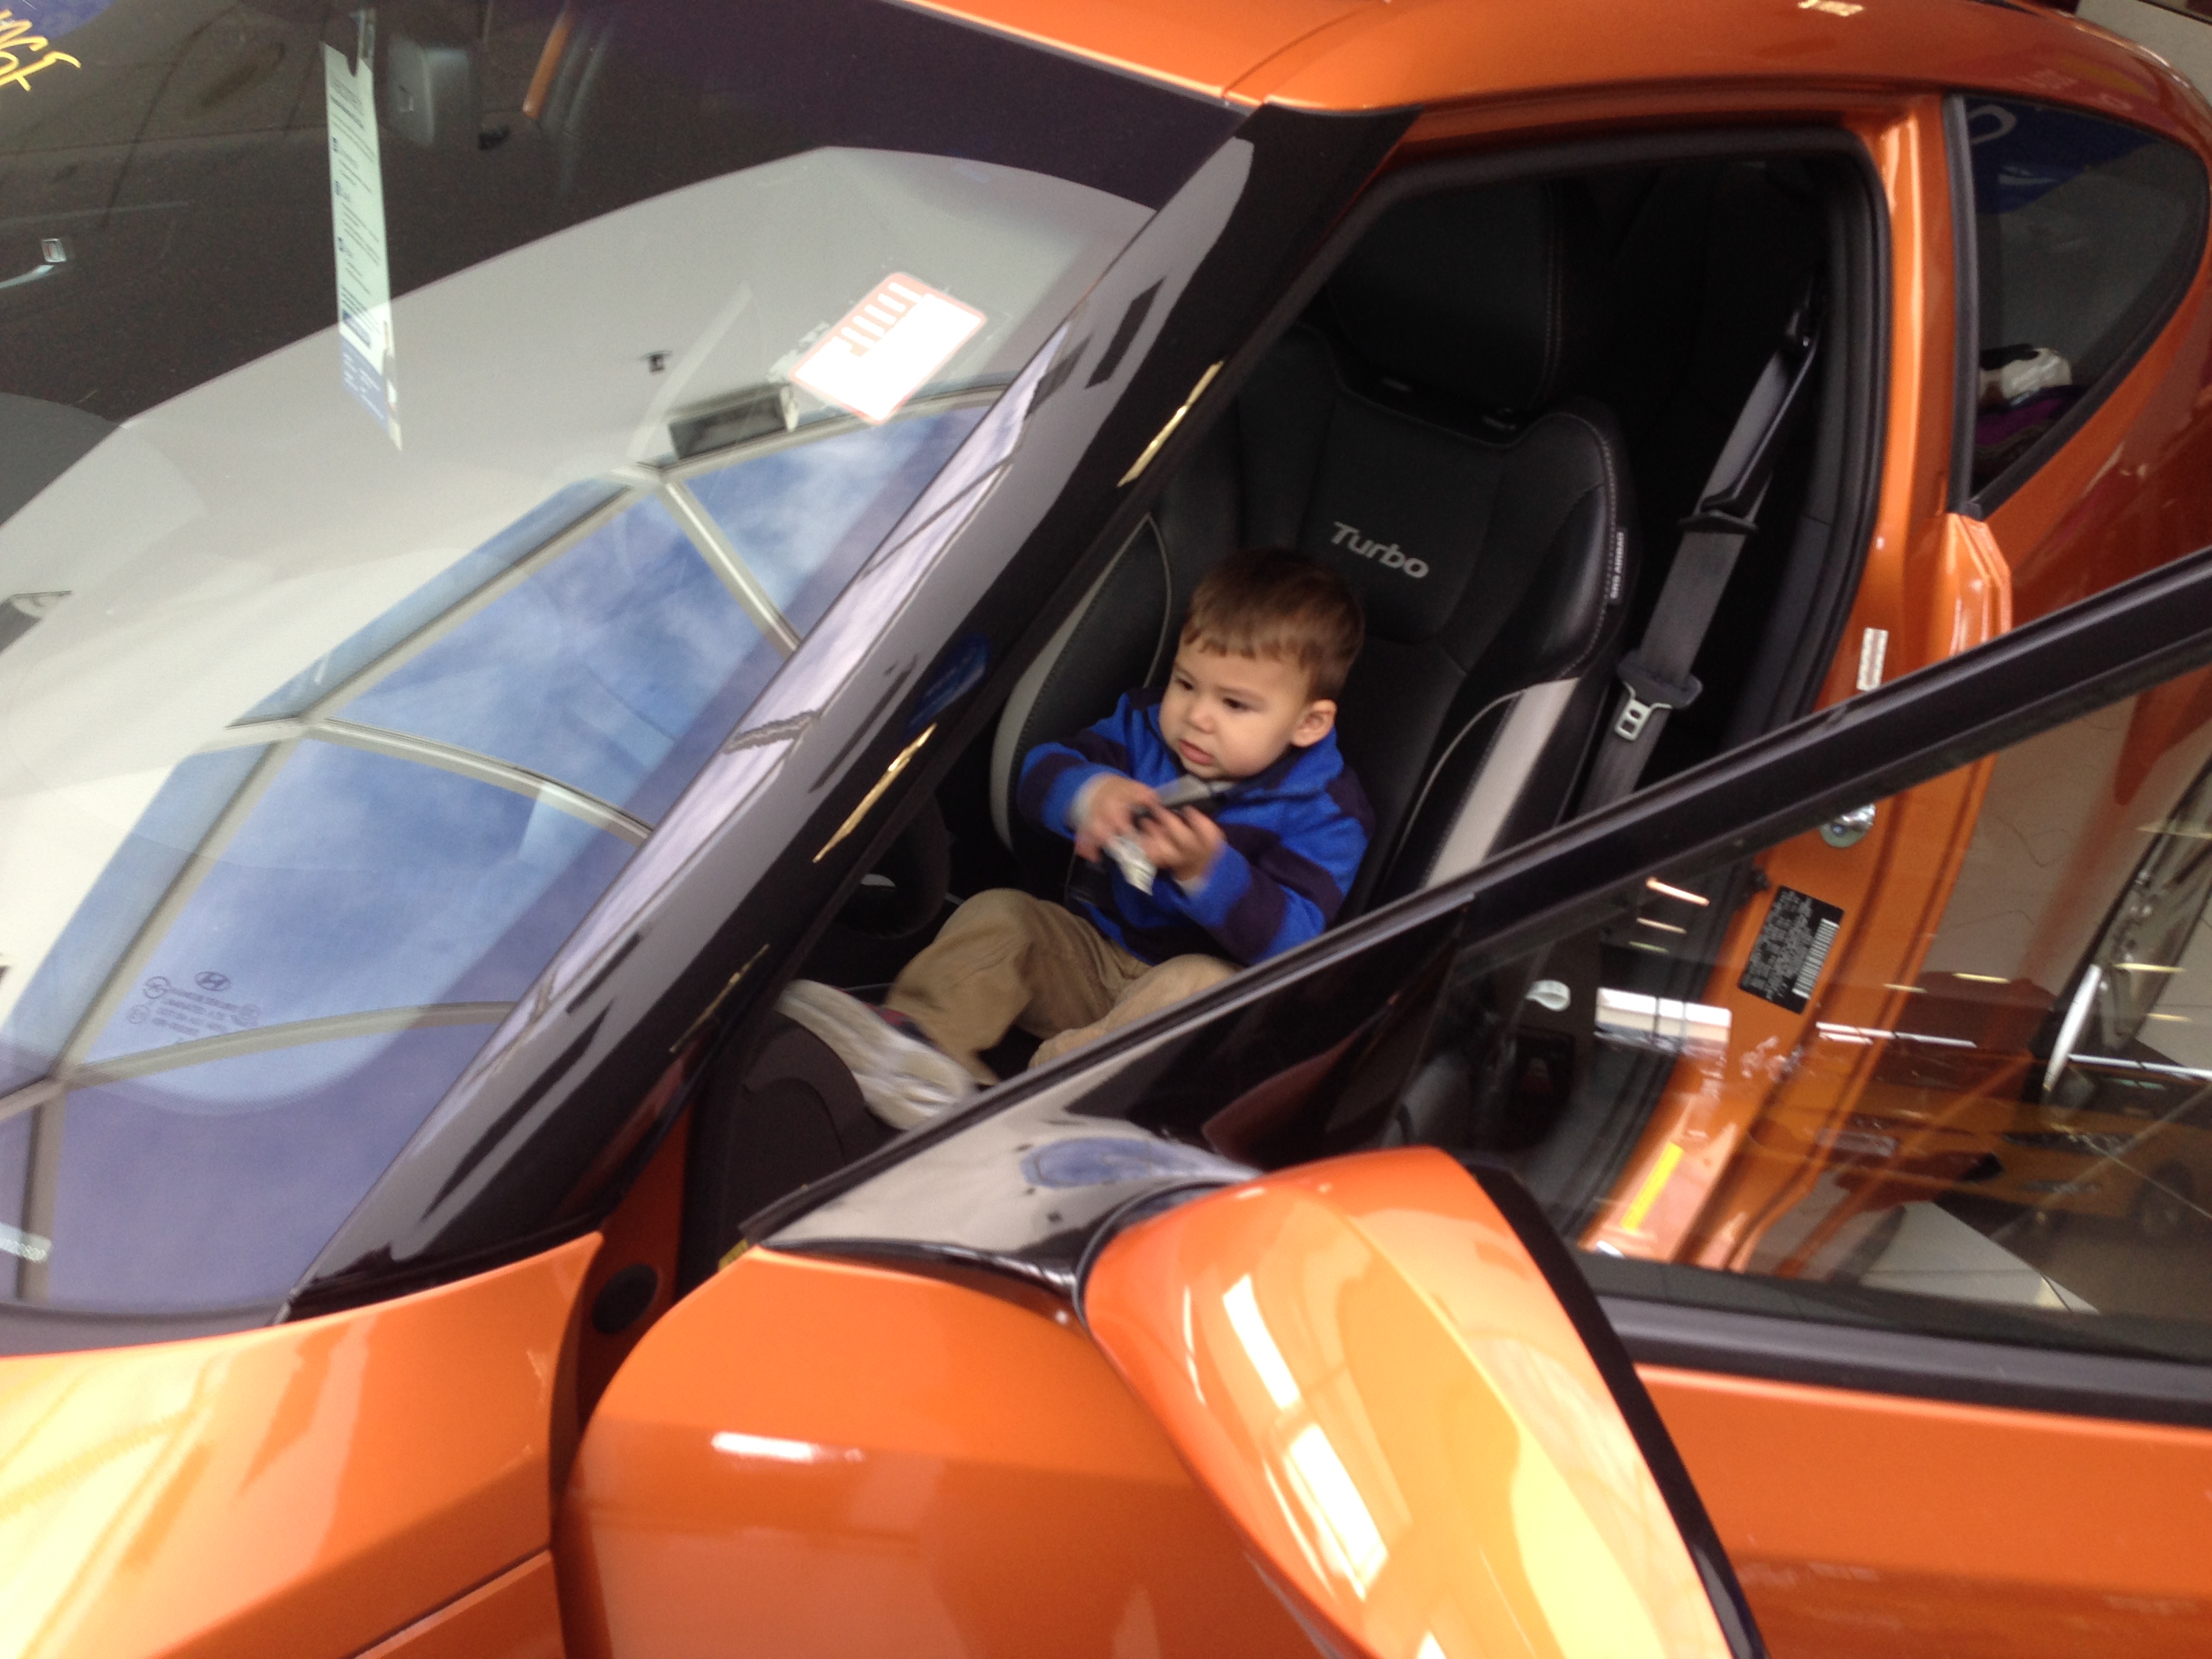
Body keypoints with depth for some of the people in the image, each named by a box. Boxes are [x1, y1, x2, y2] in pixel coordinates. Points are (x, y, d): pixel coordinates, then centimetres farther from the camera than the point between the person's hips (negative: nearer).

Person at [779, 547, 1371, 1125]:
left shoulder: (1322, 811, -10)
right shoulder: (1143, 725, 7)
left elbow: (1290, 939, -21)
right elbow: (1038, 773, -2)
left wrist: (1209, 873, -37)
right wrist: (1085, 792, -26)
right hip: (1087, 950, 5)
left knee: (1204, 985, -36)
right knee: (996, 911, -15)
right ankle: (917, 1036, -40)